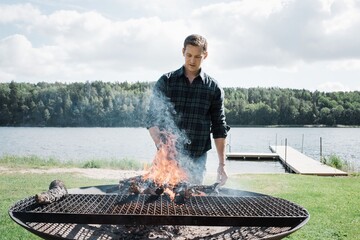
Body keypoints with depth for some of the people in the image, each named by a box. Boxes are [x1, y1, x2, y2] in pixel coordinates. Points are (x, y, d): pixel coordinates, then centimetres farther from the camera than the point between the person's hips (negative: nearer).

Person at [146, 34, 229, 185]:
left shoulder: (213, 88, 4)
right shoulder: (166, 82, 3)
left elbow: (219, 128, 6)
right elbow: (152, 118, 0)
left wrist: (222, 164, 2)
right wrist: (158, 141, -19)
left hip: (197, 160, 0)